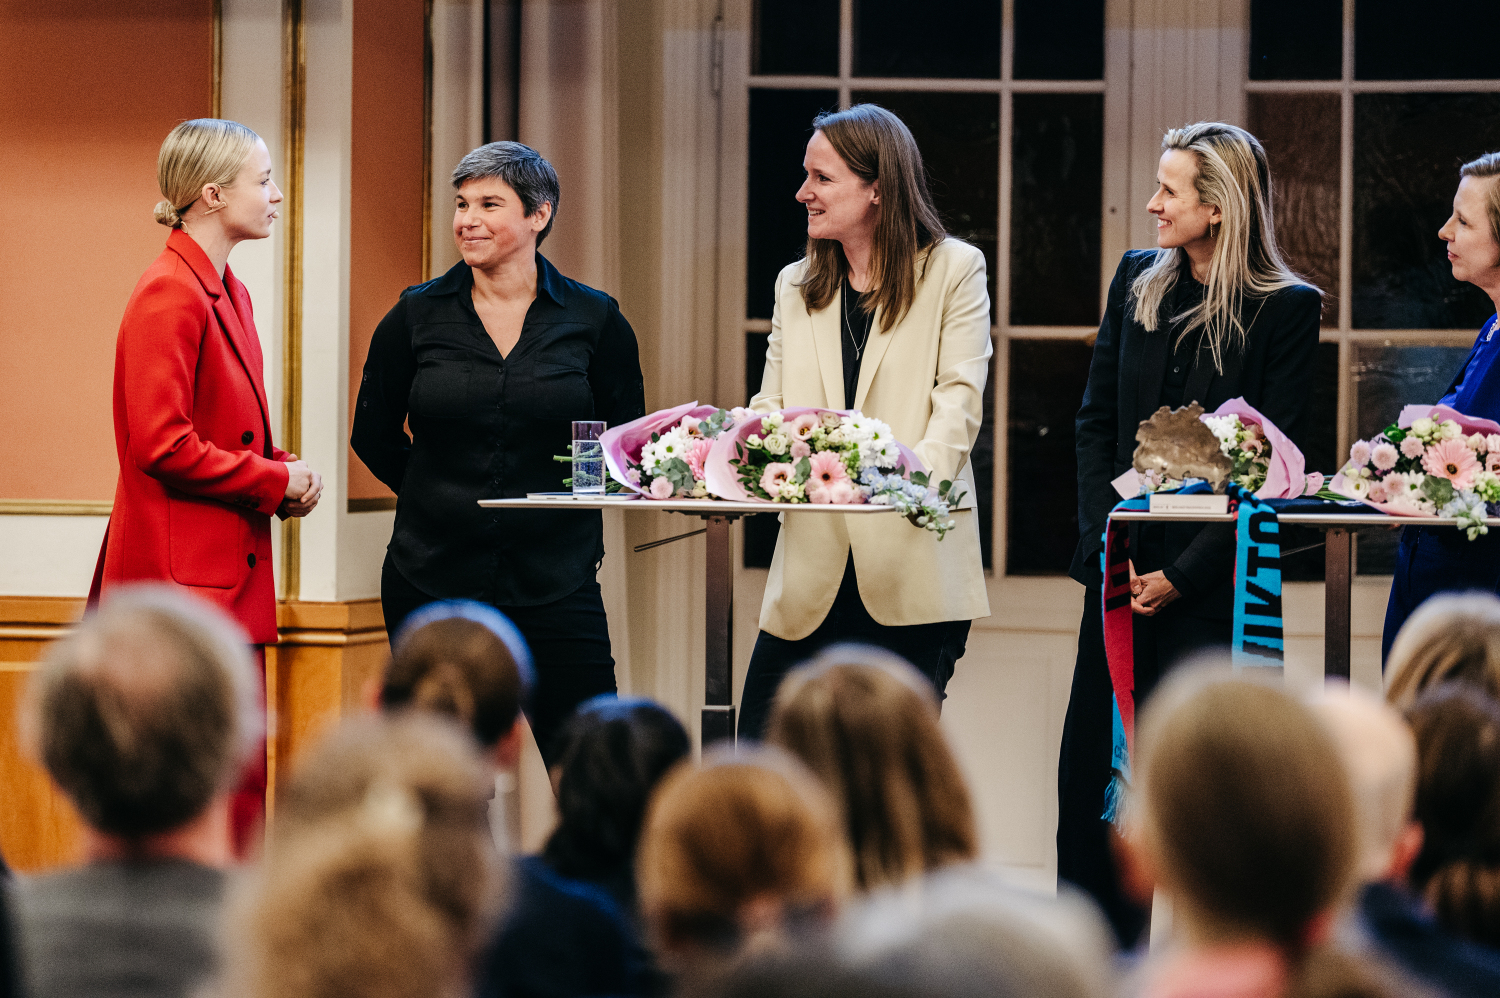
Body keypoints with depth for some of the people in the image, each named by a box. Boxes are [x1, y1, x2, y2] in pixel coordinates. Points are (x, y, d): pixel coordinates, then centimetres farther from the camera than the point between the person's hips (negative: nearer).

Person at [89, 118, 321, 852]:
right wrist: (276, 482, -12)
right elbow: (161, 445, -20)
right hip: (182, 575, -10)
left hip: (229, 577, 10)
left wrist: (283, 472, 5)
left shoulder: (228, 294, 16)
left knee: (243, 779, 10)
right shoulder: (169, 296, -14)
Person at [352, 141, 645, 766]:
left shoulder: (593, 320, 2)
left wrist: (569, 508, 6)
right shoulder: (417, 317, 2)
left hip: (555, 585, -1)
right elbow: (373, 434, 14)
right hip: (433, 582, 1)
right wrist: (447, 498, 11)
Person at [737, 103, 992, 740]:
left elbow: (959, 401, -5)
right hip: (814, 562, 4)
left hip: (911, 562, -4)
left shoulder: (954, 270, 4)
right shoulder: (795, 286, 19)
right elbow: (770, 408, 12)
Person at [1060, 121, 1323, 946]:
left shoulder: (1286, 309, -6)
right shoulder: (1137, 280, 9)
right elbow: (1096, 420, 10)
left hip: (1211, 581, -5)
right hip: (1121, 569, 5)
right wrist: (1106, 540, -3)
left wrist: (1186, 572, -12)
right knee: (1091, 769, 4)